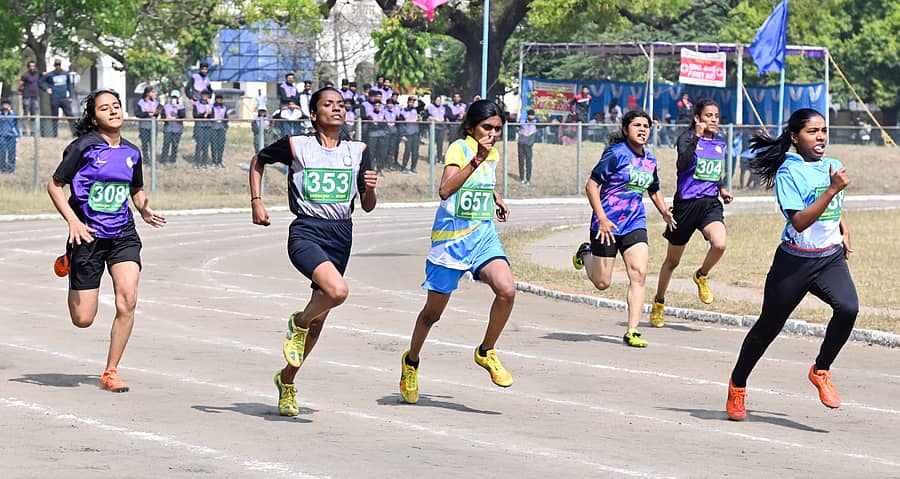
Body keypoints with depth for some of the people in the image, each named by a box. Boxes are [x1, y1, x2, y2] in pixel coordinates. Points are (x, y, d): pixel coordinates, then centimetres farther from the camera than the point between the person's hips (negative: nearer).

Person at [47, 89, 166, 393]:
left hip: (123, 235, 3)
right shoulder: (83, 147, -9)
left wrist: (144, 210, 1)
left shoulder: (131, 153, 7)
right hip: (88, 236, -3)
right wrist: (73, 220, -17)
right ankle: (68, 264, 39)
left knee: (127, 300, -19)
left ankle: (111, 372, -3)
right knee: (83, 319, 2)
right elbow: (54, 185, -5)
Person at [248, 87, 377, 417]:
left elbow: (367, 207, 11)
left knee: (319, 318, 11)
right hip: (306, 232, -5)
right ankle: (298, 323, 0)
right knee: (338, 291, -31)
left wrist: (370, 189, -10)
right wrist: (256, 201, 7)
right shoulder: (295, 145, -1)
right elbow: (258, 160, 16)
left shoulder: (358, 151, 9)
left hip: (341, 235, 5)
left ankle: (287, 380, 32)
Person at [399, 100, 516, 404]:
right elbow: (445, 190, -33)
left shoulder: (493, 154, 7)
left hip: (484, 234, 5)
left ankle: (486, 353, -1)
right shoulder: (459, 148, -15)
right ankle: (411, 362, 36)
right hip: (451, 237, -5)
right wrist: (476, 159, -39)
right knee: (433, 311, 9)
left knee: (507, 290, -22)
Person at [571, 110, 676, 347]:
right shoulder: (616, 154, -11)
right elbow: (591, 185, -12)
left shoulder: (650, 160, 9)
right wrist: (602, 218, -21)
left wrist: (664, 211, 9)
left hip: (635, 223, 5)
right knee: (602, 283, 5)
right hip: (608, 223, -5)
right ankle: (586, 254, 39)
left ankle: (632, 332, -9)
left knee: (639, 275, -13)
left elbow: (654, 190, 28)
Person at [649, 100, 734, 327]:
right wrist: (696, 138, -31)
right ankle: (658, 304, 30)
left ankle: (701, 276, 5)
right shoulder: (687, 138, -7)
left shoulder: (720, 144, 10)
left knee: (720, 243, -27)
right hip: (685, 203, -3)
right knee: (672, 261, 10)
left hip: (710, 203, 3)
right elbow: (682, 165, -25)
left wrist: (722, 188, 9)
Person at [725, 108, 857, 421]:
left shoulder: (832, 167, 9)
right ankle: (737, 386, 30)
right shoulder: (788, 172, -12)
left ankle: (821, 370, -2)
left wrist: (844, 232, 12)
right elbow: (799, 222, -23)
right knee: (769, 325, 8)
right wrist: (833, 189, -26)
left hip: (831, 258, 4)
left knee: (848, 307, -24)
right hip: (795, 261, -4)